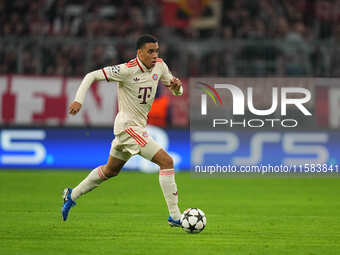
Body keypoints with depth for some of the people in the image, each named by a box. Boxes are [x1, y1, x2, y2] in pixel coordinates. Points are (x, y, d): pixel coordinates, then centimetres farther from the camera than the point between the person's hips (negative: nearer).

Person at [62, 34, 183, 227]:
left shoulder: (159, 66, 2)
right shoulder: (127, 70, -18)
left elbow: (177, 92, 11)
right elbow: (92, 76, -13)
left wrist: (177, 86, -13)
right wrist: (79, 100, -24)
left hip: (138, 126, 9)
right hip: (128, 126, -9)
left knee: (110, 171, 24)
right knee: (167, 161, -18)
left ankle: (72, 196, 40)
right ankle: (174, 216, -16)